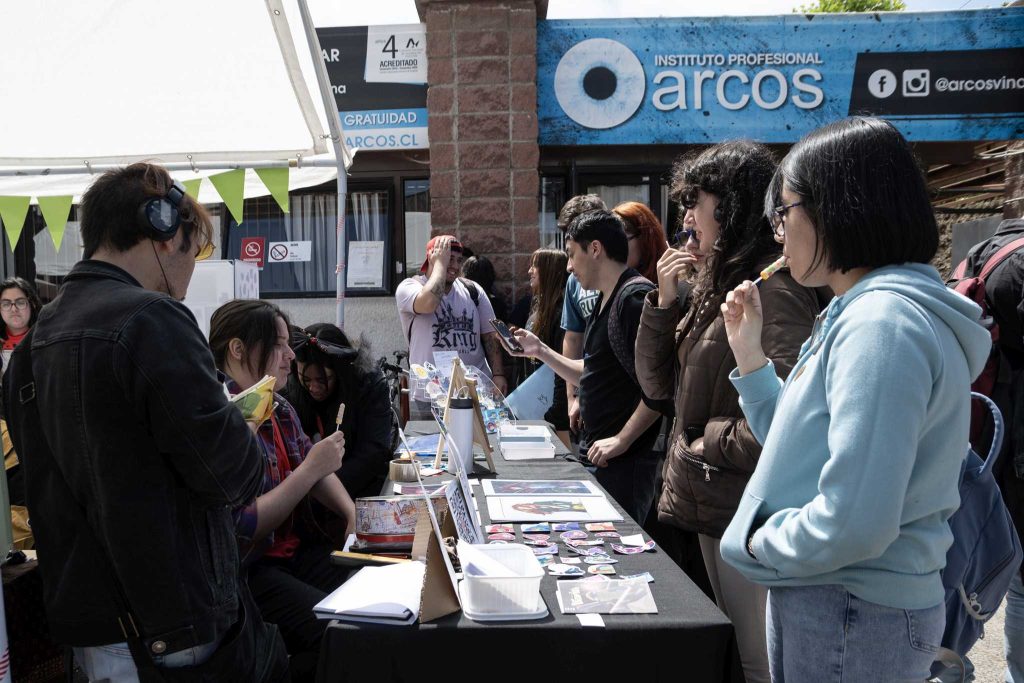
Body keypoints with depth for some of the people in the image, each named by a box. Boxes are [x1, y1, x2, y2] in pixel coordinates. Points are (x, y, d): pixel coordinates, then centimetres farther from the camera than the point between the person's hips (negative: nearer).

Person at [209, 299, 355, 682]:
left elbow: (314, 473, 19)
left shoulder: (279, 408, 7)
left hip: (297, 549, 9)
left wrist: (353, 512, 0)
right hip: (243, 572, -8)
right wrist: (312, 467, -22)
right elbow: (243, 528, -22)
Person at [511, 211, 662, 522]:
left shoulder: (636, 297, -16)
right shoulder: (605, 301, 15)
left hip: (624, 460, -9)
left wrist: (621, 440, -20)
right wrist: (541, 351, 13)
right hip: (596, 453, 9)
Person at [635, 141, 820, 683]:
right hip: (707, 505, 9)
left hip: (748, 514, -9)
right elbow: (657, 383, 13)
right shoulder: (717, 284, 12)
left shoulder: (775, 291, -17)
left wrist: (711, 440, -13)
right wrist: (665, 301, 1)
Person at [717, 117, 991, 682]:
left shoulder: (883, 323, -23)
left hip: (852, 619, -9)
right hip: (813, 599, 9)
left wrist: (761, 544, -12)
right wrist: (749, 355, 8)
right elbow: (805, 443, 15)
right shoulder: (856, 312, 9)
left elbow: (853, 523, -29)